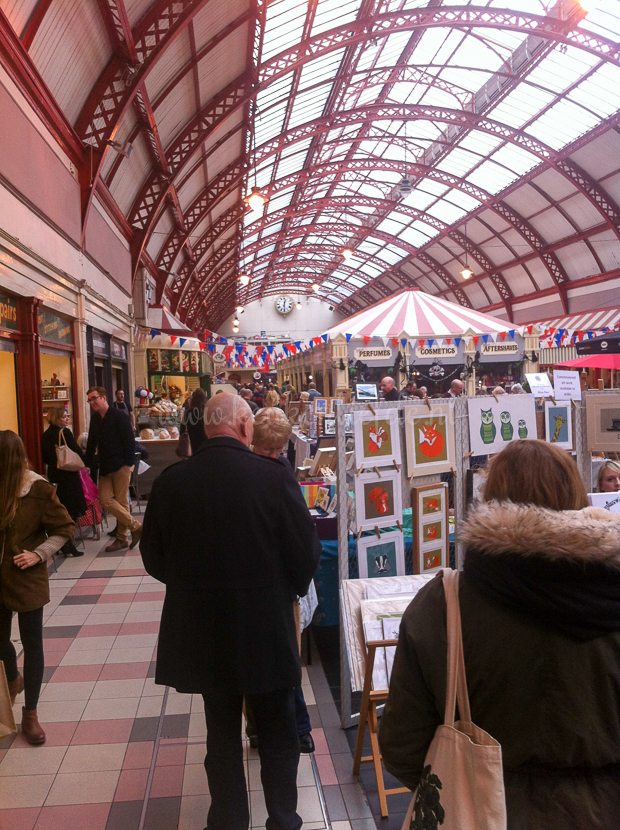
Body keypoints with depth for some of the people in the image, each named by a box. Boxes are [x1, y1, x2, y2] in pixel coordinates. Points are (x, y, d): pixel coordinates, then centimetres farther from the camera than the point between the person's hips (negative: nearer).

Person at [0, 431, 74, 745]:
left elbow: (64, 528, -7)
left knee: (31, 644, 8)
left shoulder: (38, 489, -17)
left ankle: (30, 714, 26)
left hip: (27, 580, -3)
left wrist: (39, 554, -17)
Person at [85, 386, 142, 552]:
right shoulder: (95, 419, 12)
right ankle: (135, 527, 8)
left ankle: (122, 538, 10)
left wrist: (128, 463, -17)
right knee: (105, 499, -1)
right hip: (105, 467, 7)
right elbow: (91, 444, 19)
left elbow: (130, 441, -12)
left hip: (121, 465, -7)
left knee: (121, 501, -3)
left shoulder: (119, 416, -9)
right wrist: (88, 464, 14)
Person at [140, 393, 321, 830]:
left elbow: (154, 557, -1)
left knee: (222, 733, 23)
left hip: (202, 631, 3)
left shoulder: (171, 481, -11)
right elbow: (306, 550, -13)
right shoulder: (274, 477, -19)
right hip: (268, 628, -2)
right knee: (278, 734, 20)